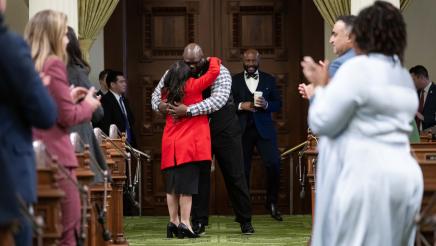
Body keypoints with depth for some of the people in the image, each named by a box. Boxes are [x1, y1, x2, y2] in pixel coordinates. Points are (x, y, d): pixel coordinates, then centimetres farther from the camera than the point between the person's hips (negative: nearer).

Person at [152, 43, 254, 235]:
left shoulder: (219, 72, -19)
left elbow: (218, 100, -34)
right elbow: (157, 93, 1)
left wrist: (188, 110, -43)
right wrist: (159, 105, -25)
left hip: (224, 130, -3)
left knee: (235, 175, 3)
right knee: (199, 175, 1)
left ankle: (245, 221, 13)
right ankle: (199, 222, 8)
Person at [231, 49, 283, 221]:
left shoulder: (268, 80, 11)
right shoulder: (235, 81, 8)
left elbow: (278, 103, 8)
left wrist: (266, 104, -12)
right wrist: (241, 106, -14)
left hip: (264, 129, 0)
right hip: (242, 130, 0)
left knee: (274, 164, -11)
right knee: (242, 169, 2)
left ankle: (272, 203, 6)